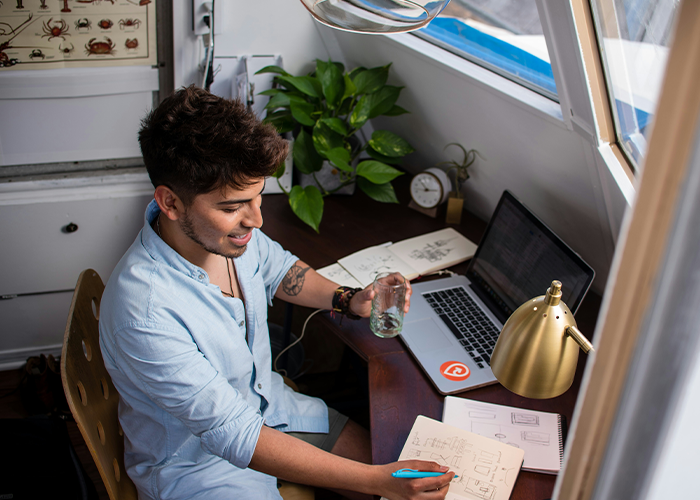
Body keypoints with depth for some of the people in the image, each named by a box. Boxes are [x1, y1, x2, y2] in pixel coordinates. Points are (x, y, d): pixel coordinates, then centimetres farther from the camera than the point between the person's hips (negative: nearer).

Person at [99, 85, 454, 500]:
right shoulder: (144, 313, -35)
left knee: (384, 460, 8)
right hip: (195, 461, -6)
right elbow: (233, 436, -32)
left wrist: (347, 300, -8)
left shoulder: (227, 227, -15)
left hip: (265, 403, 6)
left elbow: (277, 268, 8)